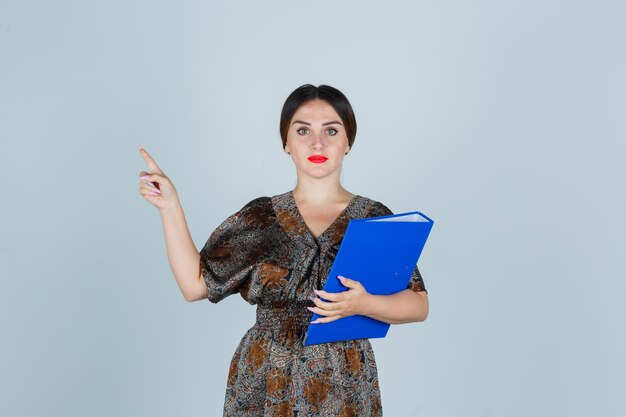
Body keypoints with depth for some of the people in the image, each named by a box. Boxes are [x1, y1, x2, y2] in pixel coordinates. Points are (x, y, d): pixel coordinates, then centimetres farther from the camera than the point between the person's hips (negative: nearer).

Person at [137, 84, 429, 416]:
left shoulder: (375, 219, -4)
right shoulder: (260, 217, 0)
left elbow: (419, 305, -5)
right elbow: (195, 284, -3)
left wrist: (364, 305, -23)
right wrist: (170, 206, -7)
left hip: (344, 388, -1)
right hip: (264, 384, 1)